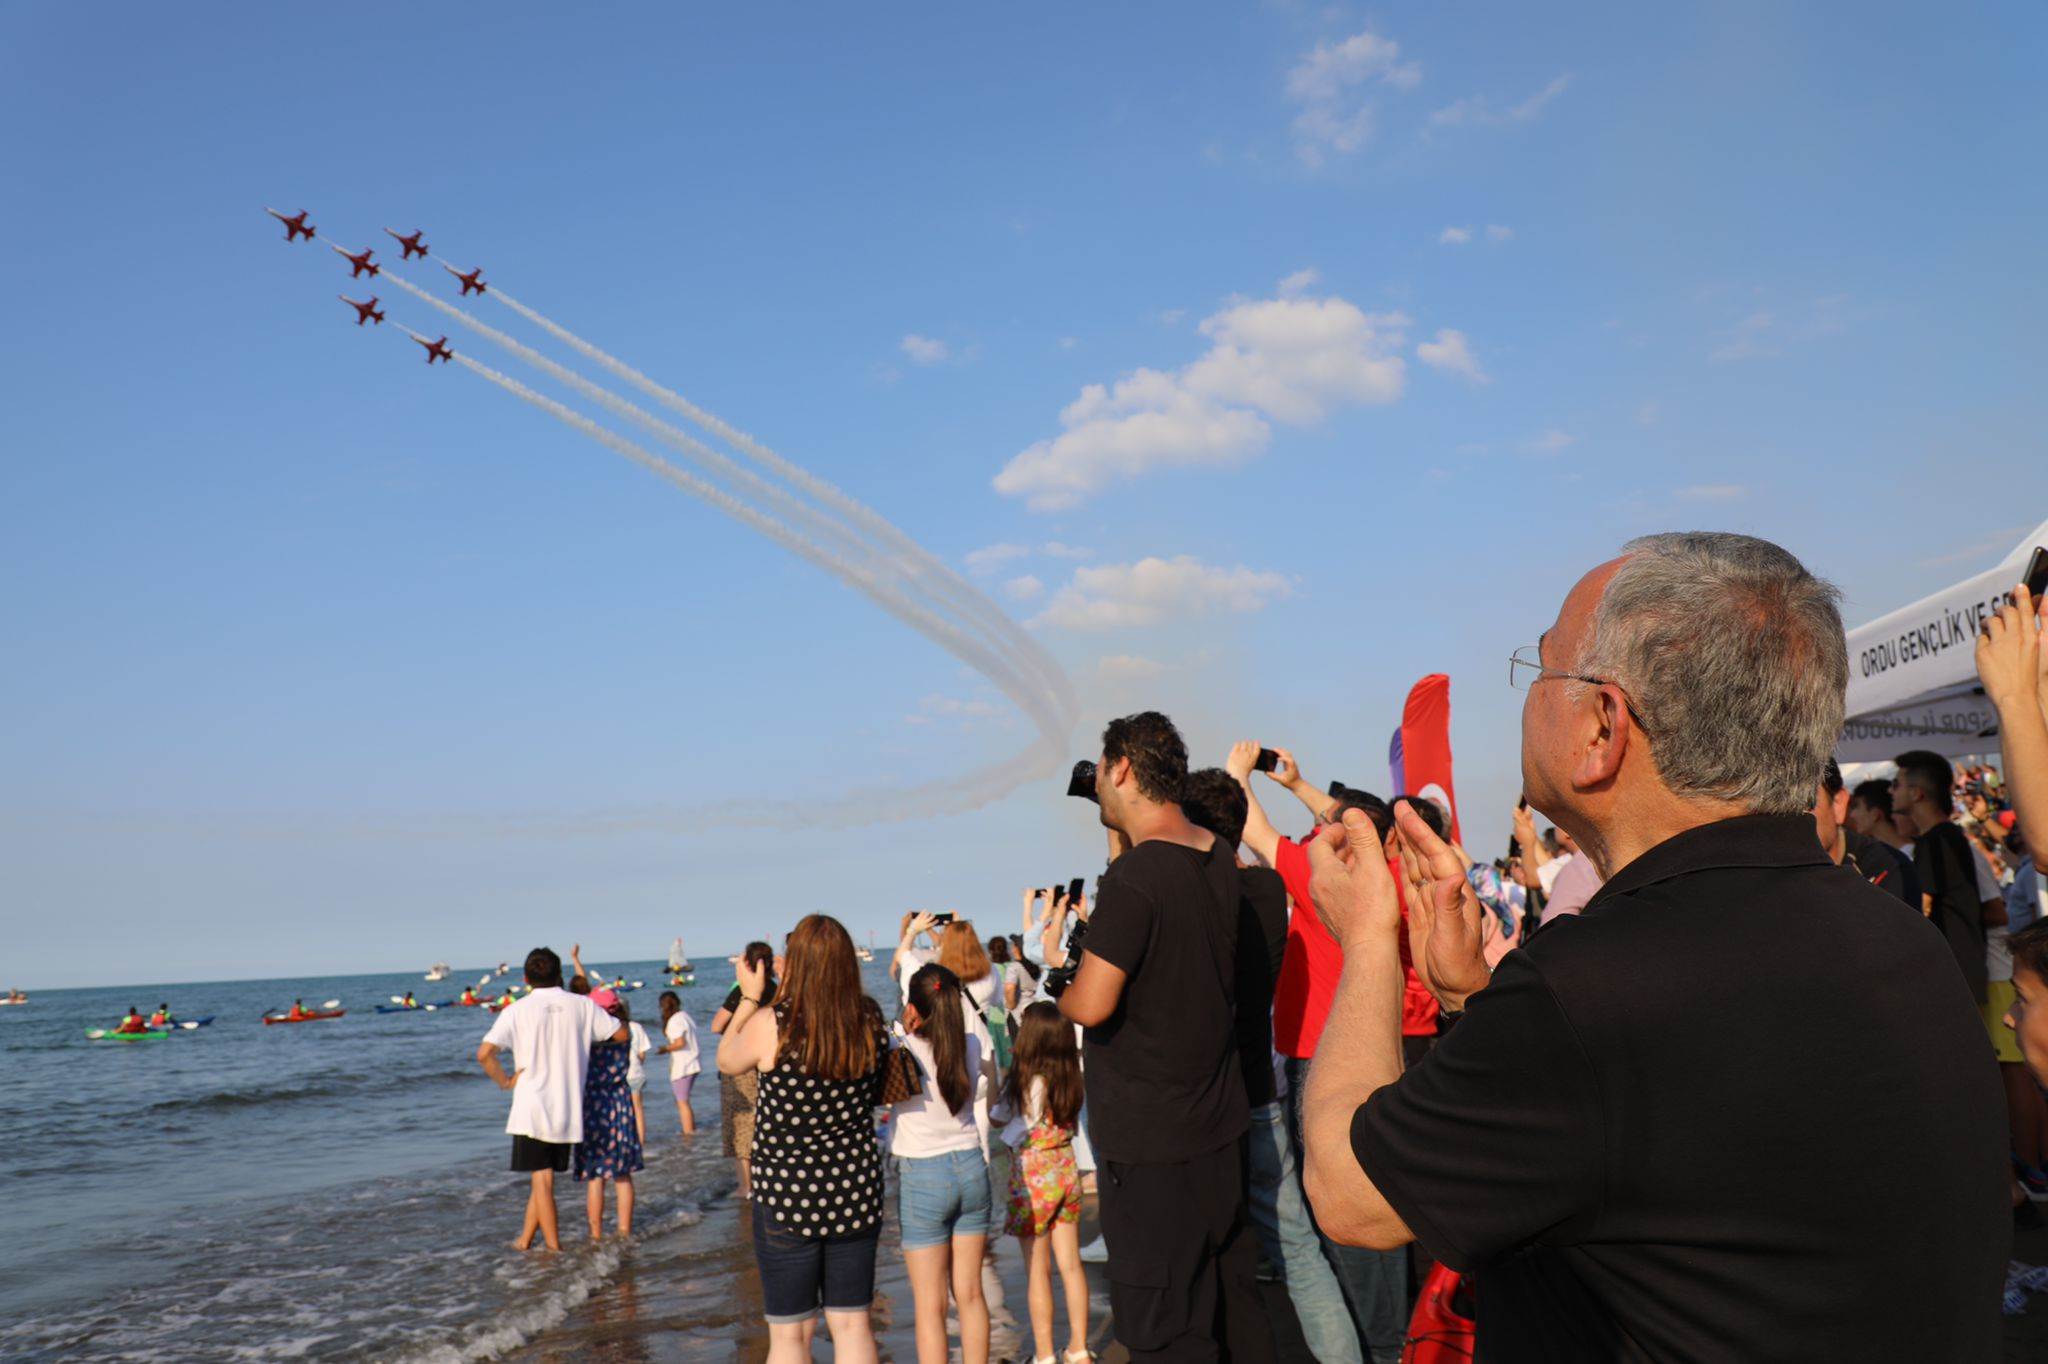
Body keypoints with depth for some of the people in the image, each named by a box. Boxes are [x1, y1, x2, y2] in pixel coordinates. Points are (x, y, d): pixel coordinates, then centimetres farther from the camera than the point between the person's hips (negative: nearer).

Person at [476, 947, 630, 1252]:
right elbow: (622, 1035, 8)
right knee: (544, 1177, 16)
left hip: (531, 1108, -2)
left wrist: (505, 1081, -1)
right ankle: (525, 1239, 23)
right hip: (568, 1109, 2)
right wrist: (588, 1036, 25)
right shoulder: (582, 1006, 1)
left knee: (542, 1178, 2)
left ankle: (555, 1248, 2)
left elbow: (484, 1054, -15)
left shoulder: (518, 1010, -4)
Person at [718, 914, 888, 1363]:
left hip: (786, 1195, -3)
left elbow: (726, 1061, 3)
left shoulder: (770, 1025, -17)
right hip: (856, 1191, 3)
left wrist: (749, 997, 14)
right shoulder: (871, 1023, -8)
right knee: (852, 1324, 15)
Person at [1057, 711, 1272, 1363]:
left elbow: (1091, 1005, -25)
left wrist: (1056, 982, -4)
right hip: (1220, 1123, 8)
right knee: (1234, 1300, 20)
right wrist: (1118, 839, 14)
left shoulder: (1136, 877, -22)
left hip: (1151, 1145, -8)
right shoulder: (1218, 859, 4)